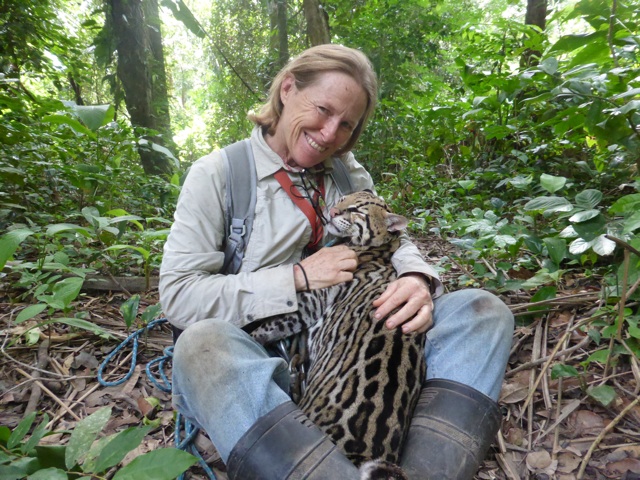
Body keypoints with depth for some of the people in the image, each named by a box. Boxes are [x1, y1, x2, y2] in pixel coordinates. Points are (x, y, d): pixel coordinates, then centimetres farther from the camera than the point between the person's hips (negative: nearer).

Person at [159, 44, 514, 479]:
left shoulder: (346, 171, 10)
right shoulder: (217, 174, -3)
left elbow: (393, 239, 8)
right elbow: (177, 294, -10)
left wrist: (418, 278, -17)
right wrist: (298, 276, -18)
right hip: (263, 360, -3)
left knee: (485, 310, -11)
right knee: (201, 345, -36)